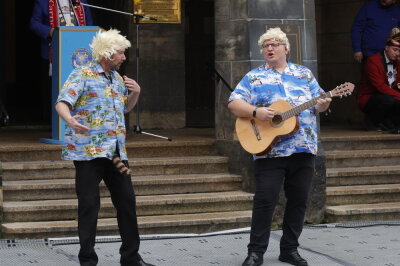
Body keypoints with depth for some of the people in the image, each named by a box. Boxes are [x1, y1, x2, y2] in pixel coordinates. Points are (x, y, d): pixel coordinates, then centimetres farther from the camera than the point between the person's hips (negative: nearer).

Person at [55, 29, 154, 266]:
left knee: (127, 201, 8)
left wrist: (135, 93, 10)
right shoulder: (83, 75, -5)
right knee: (89, 205, -3)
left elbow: (126, 107, 31)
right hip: (88, 151, -7)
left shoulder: (117, 78, 17)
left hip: (116, 151, 7)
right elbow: (62, 103, -14)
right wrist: (70, 120, -36)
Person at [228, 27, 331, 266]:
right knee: (265, 199, -7)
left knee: (299, 200, 6)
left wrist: (323, 104, -10)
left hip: (304, 148, 3)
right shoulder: (254, 77, 6)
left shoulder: (305, 74, 14)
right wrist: (256, 112, -19)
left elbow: (318, 103, 14)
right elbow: (234, 104, -1)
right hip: (269, 149, -3)